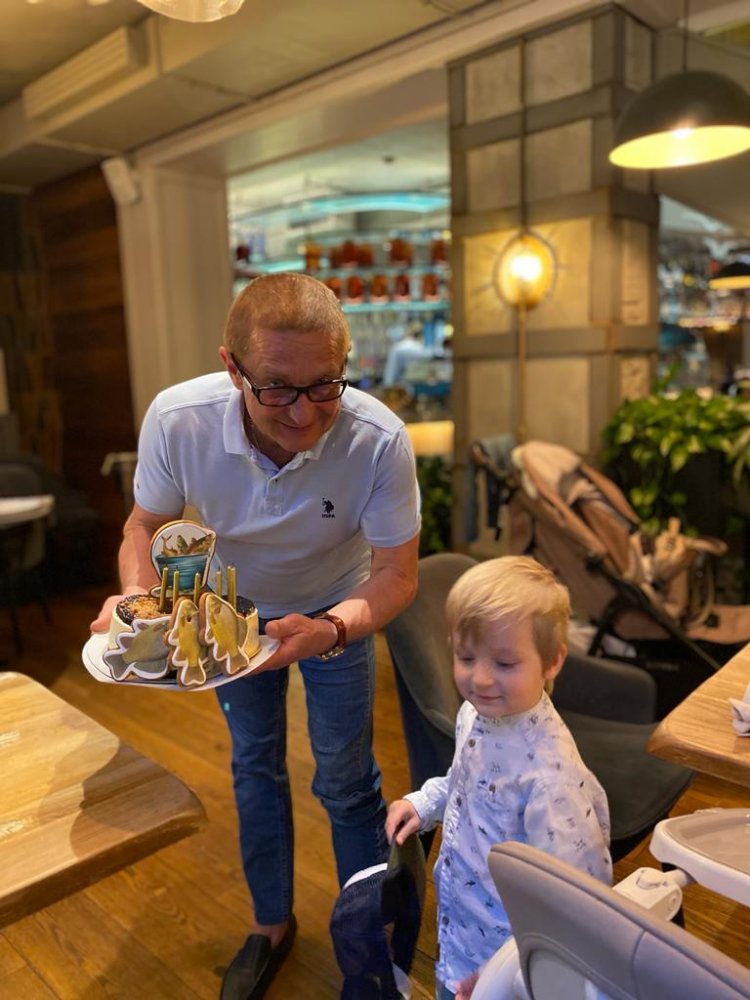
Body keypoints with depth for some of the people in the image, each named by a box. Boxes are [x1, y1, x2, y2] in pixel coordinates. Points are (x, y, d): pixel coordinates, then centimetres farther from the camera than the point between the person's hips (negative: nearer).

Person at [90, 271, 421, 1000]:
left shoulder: (379, 440, -36)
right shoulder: (175, 419, -32)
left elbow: (397, 572, -27)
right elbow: (146, 525, -14)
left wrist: (332, 630, -46)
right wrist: (136, 597, -34)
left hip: (337, 609, -2)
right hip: (235, 608, 3)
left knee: (346, 780, 7)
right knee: (254, 767, 18)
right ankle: (271, 924, 44)